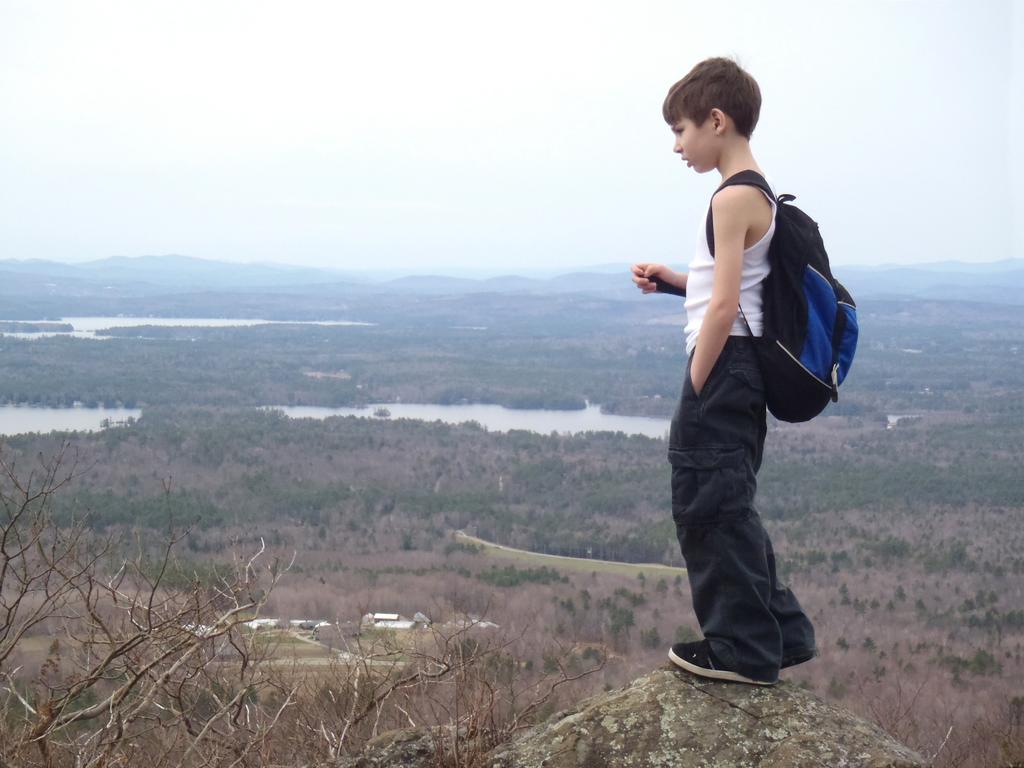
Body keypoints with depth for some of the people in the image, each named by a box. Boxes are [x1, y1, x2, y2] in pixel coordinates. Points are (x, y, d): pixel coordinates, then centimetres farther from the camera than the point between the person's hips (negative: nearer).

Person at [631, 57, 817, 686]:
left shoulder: (734, 197, -16)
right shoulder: (760, 194, 15)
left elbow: (723, 307, -20)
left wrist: (694, 391, -16)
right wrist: (675, 281, 12)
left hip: (723, 365, -10)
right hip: (747, 372, 10)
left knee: (709, 504, -3)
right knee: (727, 507, 17)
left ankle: (742, 650, 4)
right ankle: (780, 634, 23)